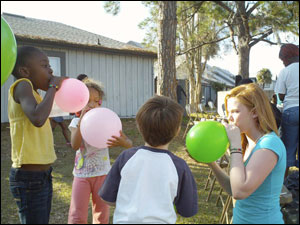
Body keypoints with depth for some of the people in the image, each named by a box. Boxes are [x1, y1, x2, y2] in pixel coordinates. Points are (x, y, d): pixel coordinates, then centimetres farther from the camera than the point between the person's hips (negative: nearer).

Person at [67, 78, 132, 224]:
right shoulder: (76, 122, -2)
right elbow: (75, 146, -21)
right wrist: (82, 119, -26)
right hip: (81, 174, 0)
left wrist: (121, 142, -31)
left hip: (102, 173, 1)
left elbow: (129, 144, -7)